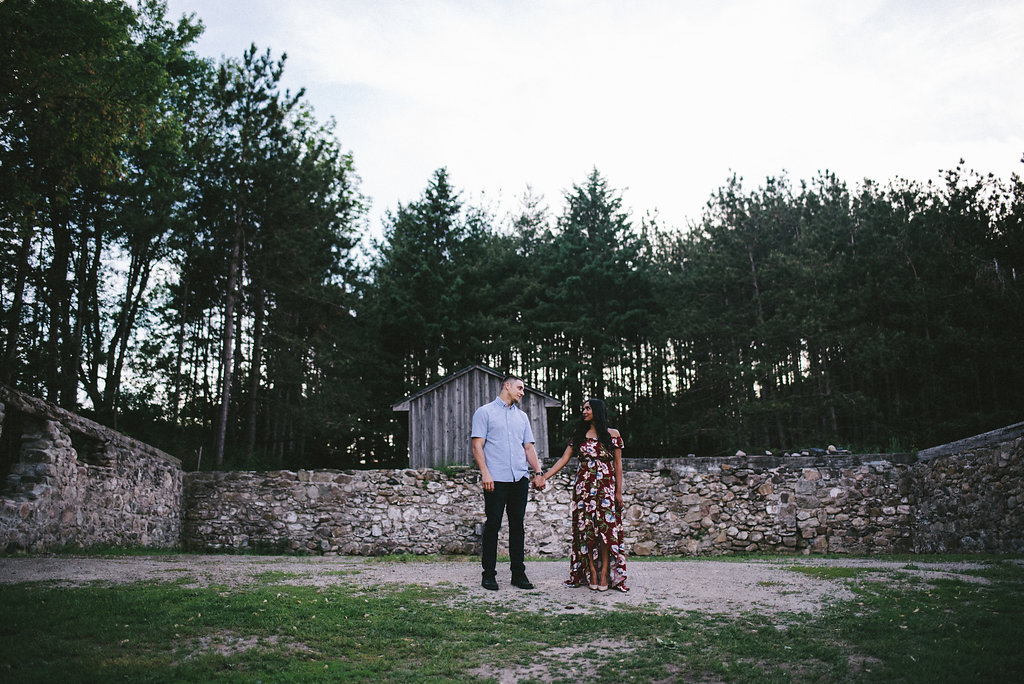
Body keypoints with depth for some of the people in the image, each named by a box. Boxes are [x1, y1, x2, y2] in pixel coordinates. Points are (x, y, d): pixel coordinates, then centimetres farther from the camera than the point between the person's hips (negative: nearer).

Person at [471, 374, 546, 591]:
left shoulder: (522, 416, 20)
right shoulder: (485, 412, 4)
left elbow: (529, 447, 20)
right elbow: (477, 445, -3)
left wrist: (538, 472, 8)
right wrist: (485, 473, -13)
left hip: (520, 478, 5)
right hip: (496, 479, -5)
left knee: (517, 525, 7)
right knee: (493, 525, -2)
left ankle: (518, 573, 13)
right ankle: (489, 574, 6)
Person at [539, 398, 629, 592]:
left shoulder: (612, 434, 3)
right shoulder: (579, 434, 10)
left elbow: (617, 464, 4)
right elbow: (564, 459, 6)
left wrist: (619, 491, -1)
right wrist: (545, 477, -3)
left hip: (605, 486, -2)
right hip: (583, 486, 3)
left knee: (605, 527, -7)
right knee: (586, 528, 0)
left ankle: (605, 572, -2)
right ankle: (591, 571, 6)